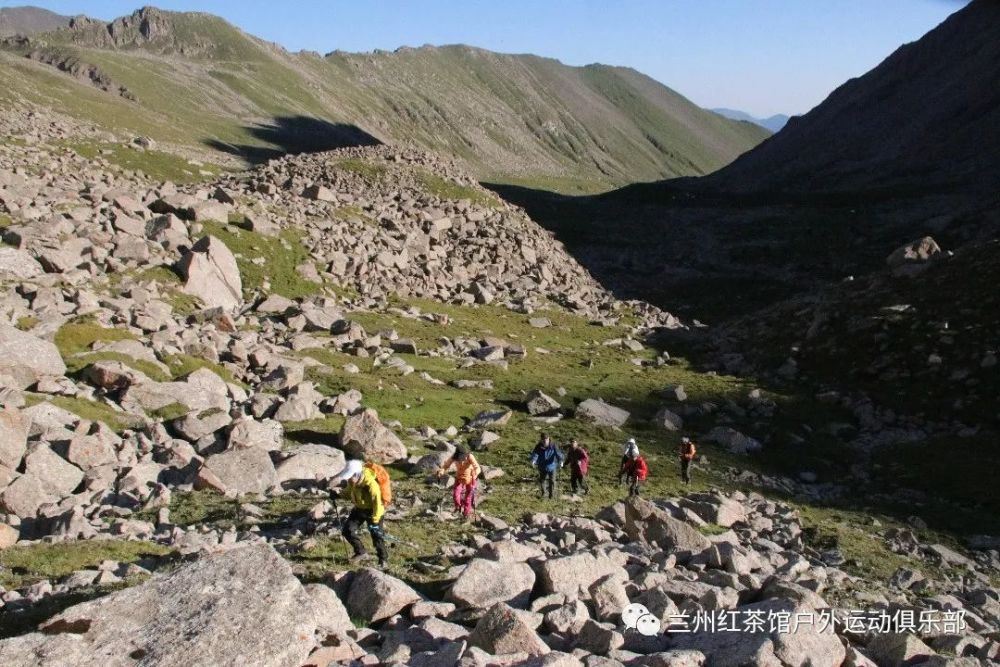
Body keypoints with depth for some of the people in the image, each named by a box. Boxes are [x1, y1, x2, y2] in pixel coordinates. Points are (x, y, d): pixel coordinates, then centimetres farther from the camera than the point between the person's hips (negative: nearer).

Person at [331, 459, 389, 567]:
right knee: (347, 530, 2)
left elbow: (377, 502, -28)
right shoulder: (352, 481, -12)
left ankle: (383, 559, 17)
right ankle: (361, 552, 19)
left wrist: (375, 520, -25)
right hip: (359, 509, 7)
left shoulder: (371, 484, -34)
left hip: (372, 511, -7)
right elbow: (348, 492, 9)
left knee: (376, 536, -3)